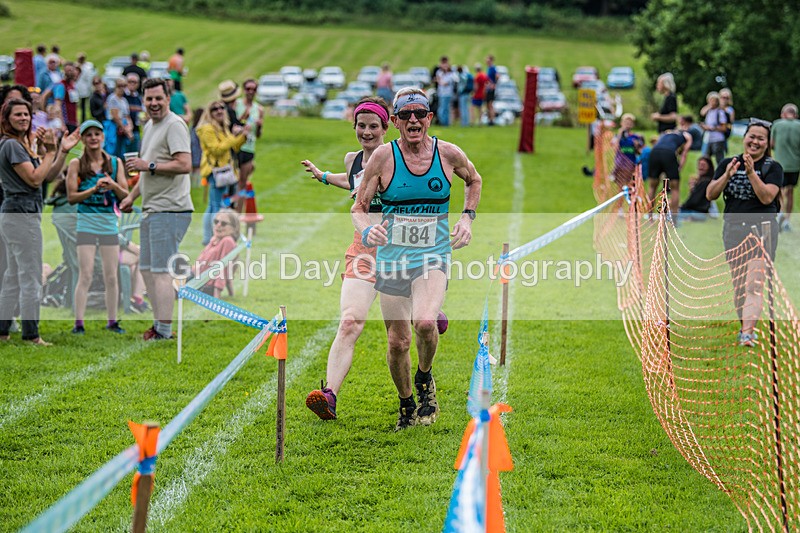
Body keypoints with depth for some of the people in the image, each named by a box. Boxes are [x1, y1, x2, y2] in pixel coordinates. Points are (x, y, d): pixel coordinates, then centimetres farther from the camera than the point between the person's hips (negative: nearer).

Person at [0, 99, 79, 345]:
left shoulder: (23, 145, 17)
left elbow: (49, 175, 14)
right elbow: (34, 179, -19)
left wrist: (62, 151, 4)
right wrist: (50, 151, -12)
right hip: (22, 214, -11)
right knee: (31, 278, -7)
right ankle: (31, 335, -4)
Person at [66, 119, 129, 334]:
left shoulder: (115, 162, 7)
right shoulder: (76, 164, -1)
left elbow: (125, 195, 4)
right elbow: (71, 196, -6)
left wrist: (113, 185, -16)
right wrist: (94, 189, -18)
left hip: (110, 225, 3)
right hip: (86, 225, -3)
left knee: (111, 276, 6)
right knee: (85, 276, -8)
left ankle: (112, 321, 15)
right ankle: (78, 323, -6)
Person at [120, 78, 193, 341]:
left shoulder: (174, 125, -12)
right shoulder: (149, 127, 20)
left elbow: (184, 165, -23)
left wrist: (147, 166, -19)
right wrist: (132, 196, 24)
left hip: (169, 210, -11)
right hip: (151, 210, 11)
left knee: (161, 270, -11)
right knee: (146, 268, 14)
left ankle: (164, 331, -9)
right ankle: (160, 324, 21)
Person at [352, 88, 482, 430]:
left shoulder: (449, 154, -2)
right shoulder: (384, 157, -5)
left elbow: (474, 180, 20)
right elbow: (359, 207, 1)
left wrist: (467, 217, 7)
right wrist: (366, 231, -19)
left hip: (433, 256, -1)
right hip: (392, 257, 1)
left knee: (425, 322, -26)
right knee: (398, 342, 2)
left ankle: (425, 378, 5)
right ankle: (406, 405, 28)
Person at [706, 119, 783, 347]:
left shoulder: (773, 167, -2)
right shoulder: (728, 163, 7)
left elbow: (767, 197, -15)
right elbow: (710, 195, 0)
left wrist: (751, 172, -22)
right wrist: (727, 175, -15)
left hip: (762, 229, -4)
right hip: (733, 228, 4)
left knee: (754, 285, -15)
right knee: (738, 285, 12)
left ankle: (748, 333, -23)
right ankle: (744, 325, 26)